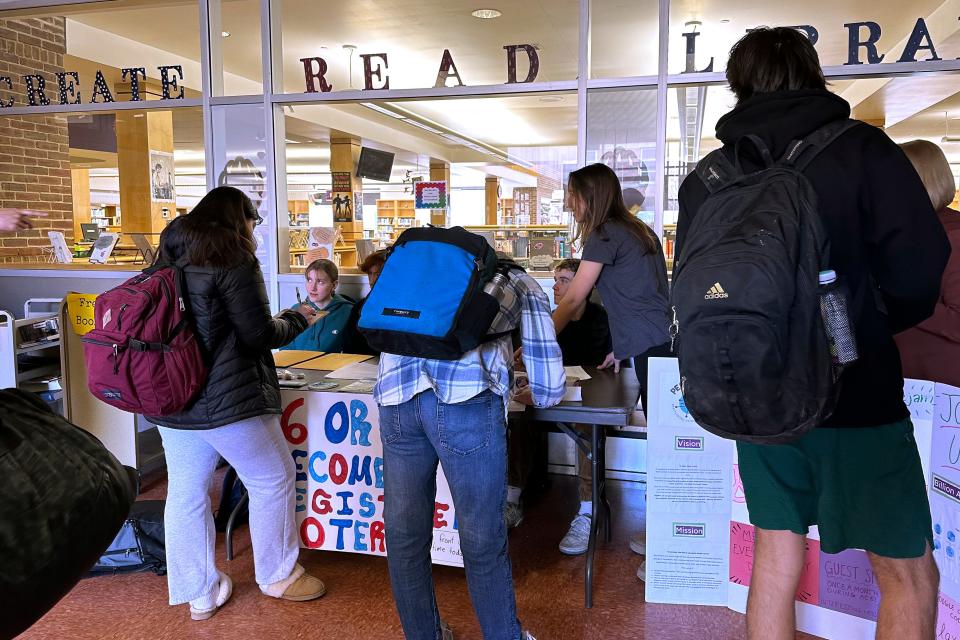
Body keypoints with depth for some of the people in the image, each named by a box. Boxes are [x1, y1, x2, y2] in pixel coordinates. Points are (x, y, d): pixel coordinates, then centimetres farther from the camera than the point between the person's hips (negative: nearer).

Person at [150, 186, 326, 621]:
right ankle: (278, 576, 25)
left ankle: (199, 594, 25)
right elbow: (258, 334, -13)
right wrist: (297, 319, 5)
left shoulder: (170, 257, 11)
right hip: (226, 399, -8)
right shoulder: (233, 258, -11)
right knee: (273, 481, 10)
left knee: (185, 494, 13)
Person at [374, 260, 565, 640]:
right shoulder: (523, 284, 24)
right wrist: (534, 396, 42)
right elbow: (549, 387, 19)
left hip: (396, 392, 4)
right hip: (466, 398, -4)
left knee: (403, 534, 18)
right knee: (483, 540, 12)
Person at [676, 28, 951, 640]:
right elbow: (917, 268, -12)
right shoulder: (862, 149, -7)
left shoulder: (706, 177, 2)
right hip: (857, 395, -4)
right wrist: (867, 328, 7)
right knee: (909, 576, 11)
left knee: (776, 559, 16)